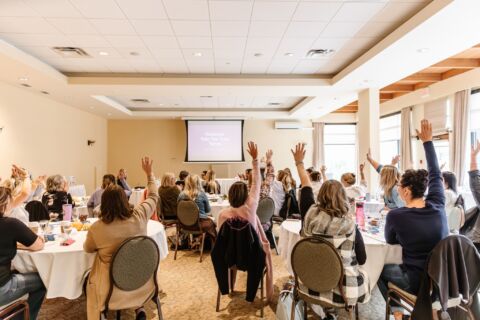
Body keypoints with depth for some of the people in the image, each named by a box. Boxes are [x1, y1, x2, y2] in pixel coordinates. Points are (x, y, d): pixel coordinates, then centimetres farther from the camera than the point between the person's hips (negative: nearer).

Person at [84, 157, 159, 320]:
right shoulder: (139, 216, -17)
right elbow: (154, 197, 3)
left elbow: (88, 249, 3)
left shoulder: (96, 228, -20)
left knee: (90, 282, 30)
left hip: (113, 289, -1)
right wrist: (149, 173, 12)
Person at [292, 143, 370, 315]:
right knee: (363, 275, 30)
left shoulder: (310, 214, -14)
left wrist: (299, 162, 16)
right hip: (341, 289, -2)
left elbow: (306, 186, 3)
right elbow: (362, 259, -7)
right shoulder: (350, 224, -19)